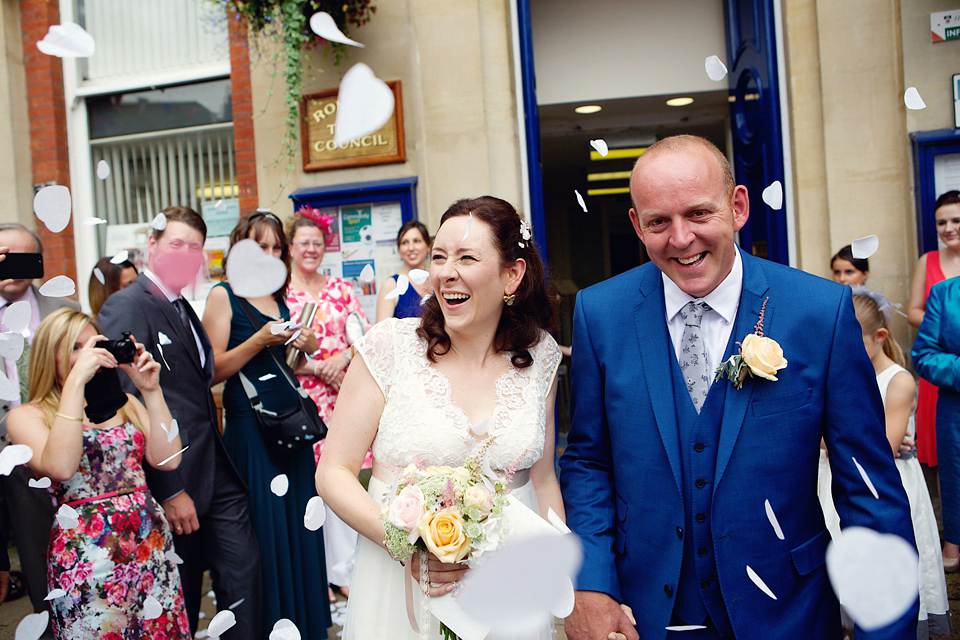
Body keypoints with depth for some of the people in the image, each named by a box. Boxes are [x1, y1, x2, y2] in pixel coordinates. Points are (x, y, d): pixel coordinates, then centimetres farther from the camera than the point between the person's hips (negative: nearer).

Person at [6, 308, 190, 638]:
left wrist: (151, 391, -6)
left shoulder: (124, 403, 12)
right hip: (85, 557, -4)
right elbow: (61, 467, -21)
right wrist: (76, 381, -21)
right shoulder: (26, 416, 0)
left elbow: (167, 459, -1)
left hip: (153, 545, 4)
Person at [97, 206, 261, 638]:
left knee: (244, 573, 8)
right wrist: (169, 491, -18)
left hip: (217, 474, 8)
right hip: (174, 480, -7)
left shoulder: (184, 309, 16)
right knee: (180, 602, 7)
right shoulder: (125, 308, -12)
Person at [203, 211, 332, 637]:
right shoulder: (224, 296, -4)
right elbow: (213, 371, -11)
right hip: (249, 426, -6)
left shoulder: (280, 299, 14)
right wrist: (260, 340, -19)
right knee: (261, 527, 0)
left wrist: (307, 345, 5)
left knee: (298, 522, 11)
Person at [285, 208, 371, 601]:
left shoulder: (340, 289, 9)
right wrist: (316, 367, -12)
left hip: (341, 396, 3)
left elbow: (366, 334, 8)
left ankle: (342, 569, 18)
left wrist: (343, 357, -10)